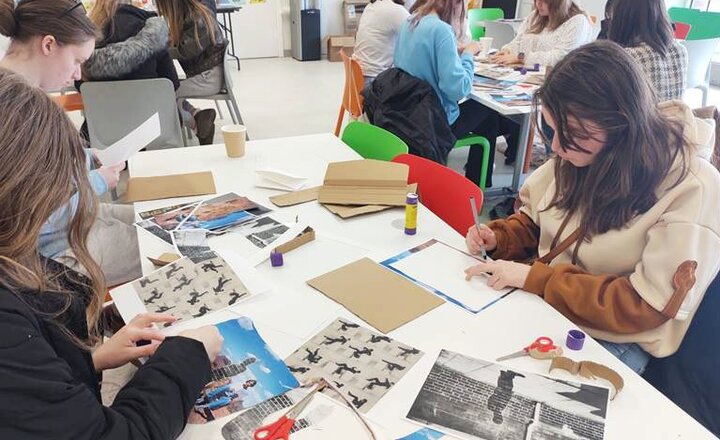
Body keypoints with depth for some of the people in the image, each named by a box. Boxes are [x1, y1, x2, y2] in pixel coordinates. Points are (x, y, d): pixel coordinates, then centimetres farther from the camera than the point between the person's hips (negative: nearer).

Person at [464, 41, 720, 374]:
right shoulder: (584, 152, -4)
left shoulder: (692, 188, -21)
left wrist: (533, 278, -24)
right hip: (539, 300, 5)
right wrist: (498, 238, -9)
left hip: (615, 338, -5)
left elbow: (646, 306, -21)